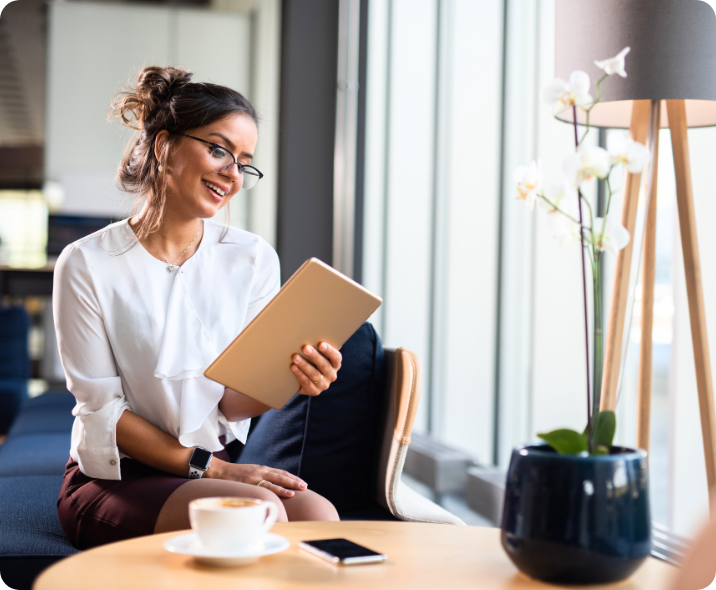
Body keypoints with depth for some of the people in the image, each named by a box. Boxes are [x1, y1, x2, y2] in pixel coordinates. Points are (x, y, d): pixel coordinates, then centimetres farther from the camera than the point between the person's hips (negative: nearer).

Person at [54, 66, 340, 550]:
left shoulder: (253, 260, 3)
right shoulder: (87, 265, -7)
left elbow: (233, 403, -1)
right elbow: (103, 410, -9)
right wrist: (208, 467, -18)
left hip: (213, 470, 4)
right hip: (114, 480, -4)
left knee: (318, 515, -27)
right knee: (258, 510, -32)